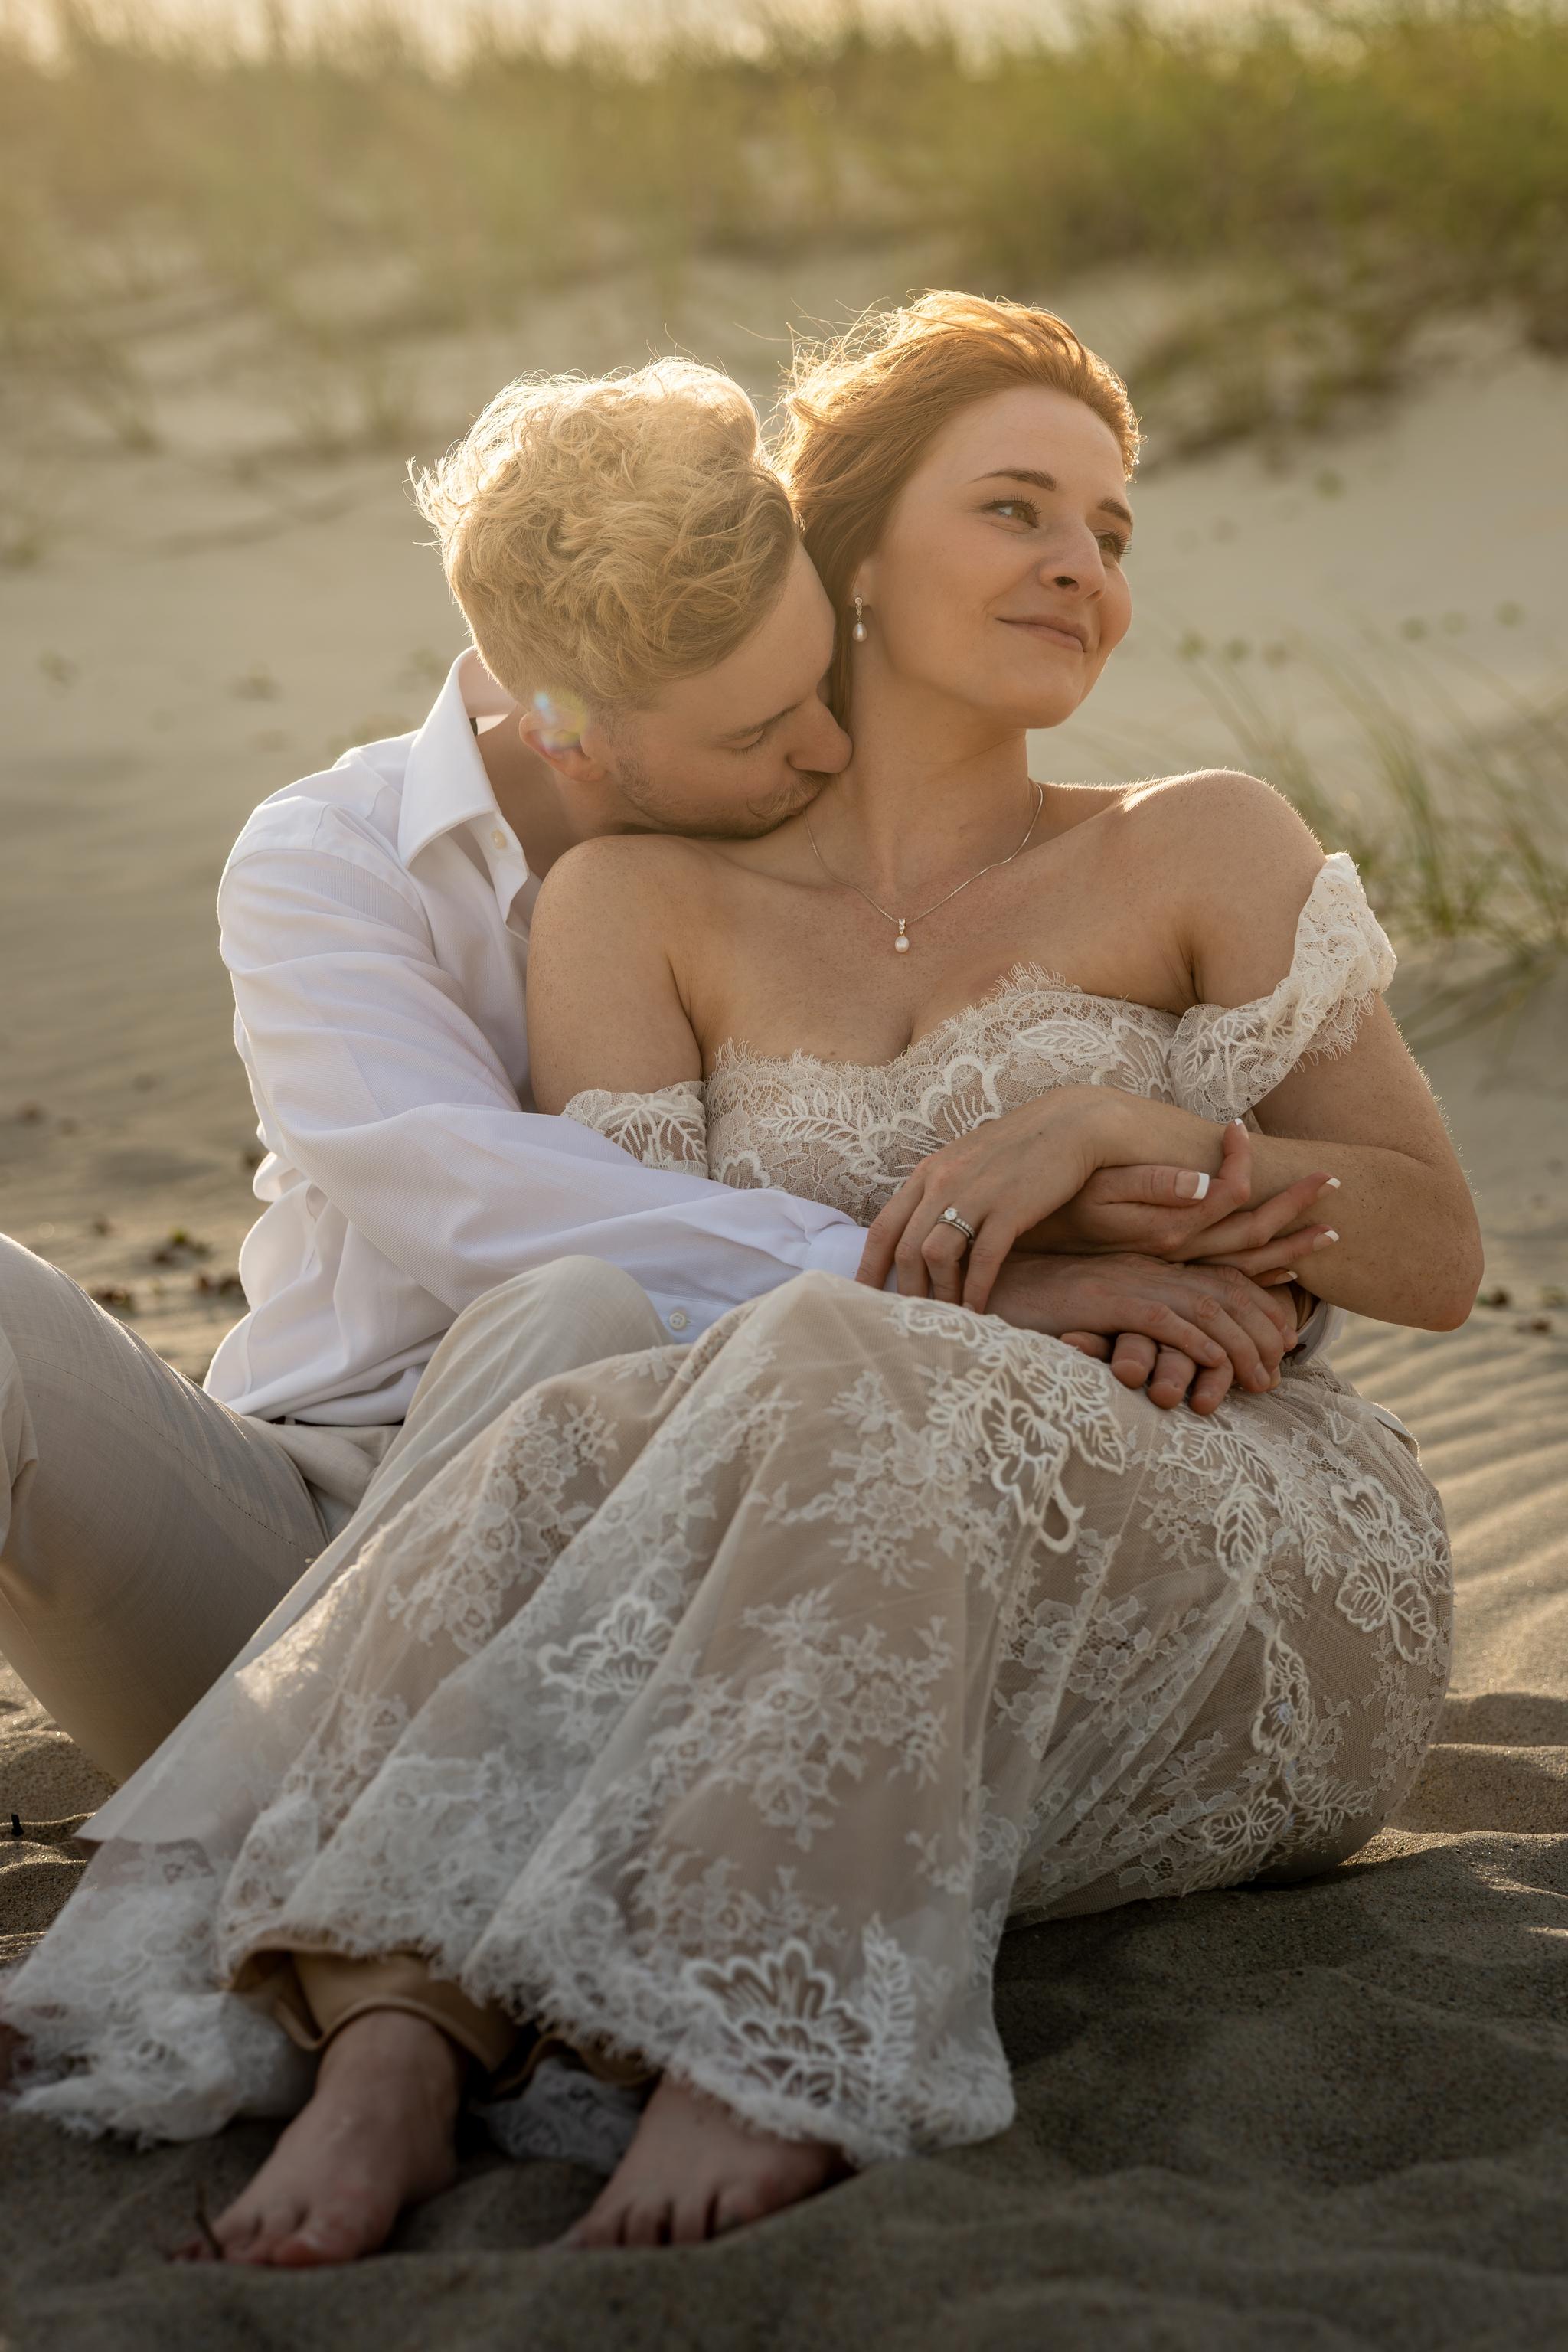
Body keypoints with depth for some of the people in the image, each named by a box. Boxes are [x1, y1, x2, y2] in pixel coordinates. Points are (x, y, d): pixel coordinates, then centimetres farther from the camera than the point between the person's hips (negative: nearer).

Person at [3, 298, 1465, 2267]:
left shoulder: (1203, 853, 11)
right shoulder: (646, 908, 12)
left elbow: (1434, 1252, 7)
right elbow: (623, 1281, -2)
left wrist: (1115, 1120, -11)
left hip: (1254, 1611, -1)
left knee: (845, 1385, -33)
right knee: (583, 1440, -32)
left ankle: (767, 2054, -43)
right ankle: (395, 2029, -48)